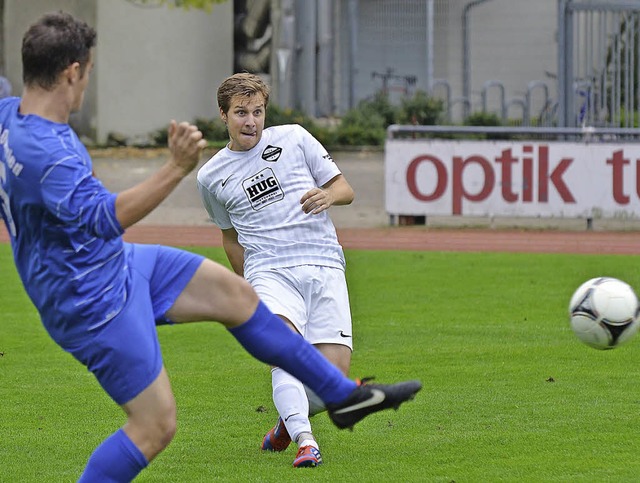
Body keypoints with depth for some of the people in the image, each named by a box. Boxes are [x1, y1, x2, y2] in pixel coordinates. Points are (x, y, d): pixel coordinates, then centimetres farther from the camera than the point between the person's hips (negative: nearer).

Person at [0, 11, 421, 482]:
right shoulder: (45, 153, -34)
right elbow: (103, 218, -45)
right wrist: (177, 169, -51)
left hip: (117, 263, 11)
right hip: (96, 302, -11)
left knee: (233, 292, 13)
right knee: (156, 426, -5)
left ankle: (342, 394, 24)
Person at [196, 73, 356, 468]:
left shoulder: (294, 138, 10)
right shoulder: (212, 176, 14)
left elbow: (345, 189, 14)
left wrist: (327, 196, -8)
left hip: (324, 265, 0)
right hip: (269, 272, 0)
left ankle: (289, 422, 18)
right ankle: (305, 442, -36)